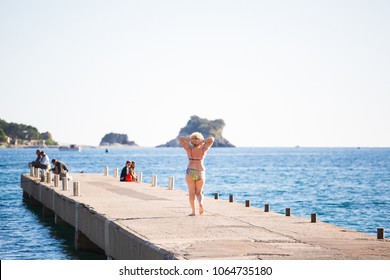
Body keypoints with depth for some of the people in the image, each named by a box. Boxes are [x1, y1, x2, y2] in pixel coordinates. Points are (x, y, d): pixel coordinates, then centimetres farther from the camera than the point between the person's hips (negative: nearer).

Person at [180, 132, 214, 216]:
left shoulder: (189, 149, -2)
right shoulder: (203, 149, 0)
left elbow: (181, 139, 6)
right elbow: (212, 139, 9)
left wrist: (189, 139, -3)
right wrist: (202, 141, -3)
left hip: (190, 172, -1)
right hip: (201, 173, 1)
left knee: (191, 192, 5)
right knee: (199, 192, 11)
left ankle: (193, 211, -3)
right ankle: (201, 203, -19)